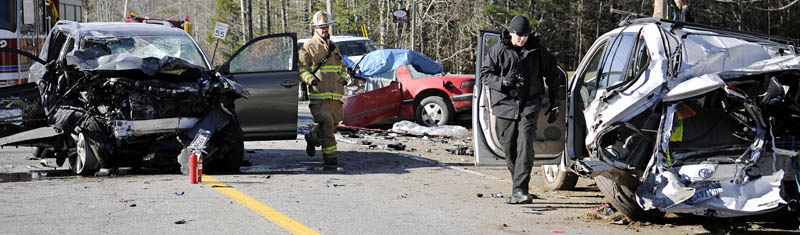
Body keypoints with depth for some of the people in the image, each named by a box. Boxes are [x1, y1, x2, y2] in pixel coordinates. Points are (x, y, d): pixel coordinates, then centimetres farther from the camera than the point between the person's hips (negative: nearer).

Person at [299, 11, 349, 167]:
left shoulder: (333, 47, 22)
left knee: (334, 122, 6)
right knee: (326, 123, -13)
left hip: (335, 95, 6)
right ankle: (330, 156, -8)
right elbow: (301, 68, 0)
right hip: (318, 94, -6)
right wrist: (309, 78, -17)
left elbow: (342, 66, 32)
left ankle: (312, 137, 34)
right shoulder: (308, 47, 3)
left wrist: (343, 77, 13)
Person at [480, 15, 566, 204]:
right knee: (509, 150, 7)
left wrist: (554, 103, 13)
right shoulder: (498, 51, 1)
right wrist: (502, 81, -20)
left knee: (525, 146, -16)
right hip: (505, 105, 1)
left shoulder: (536, 51, 6)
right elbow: (484, 74, -1)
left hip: (529, 106, -1)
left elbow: (554, 75, 16)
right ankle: (519, 187, 26)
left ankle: (519, 190, -23)